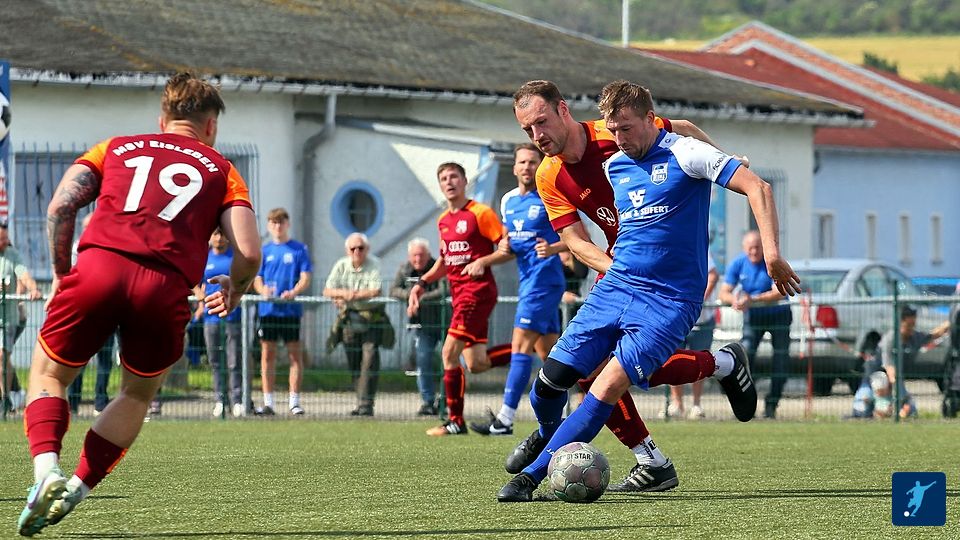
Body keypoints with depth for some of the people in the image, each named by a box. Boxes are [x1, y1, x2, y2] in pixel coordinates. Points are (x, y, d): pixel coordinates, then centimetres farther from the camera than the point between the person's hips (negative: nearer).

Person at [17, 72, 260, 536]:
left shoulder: (115, 148, 26)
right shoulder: (222, 170, 23)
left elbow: (60, 207, 10)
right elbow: (248, 252, 9)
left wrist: (61, 274, 20)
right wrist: (234, 292, 29)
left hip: (99, 267, 0)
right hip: (166, 288, 0)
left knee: (48, 374, 17)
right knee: (138, 394, 24)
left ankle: (47, 469, -8)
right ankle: (76, 489, 13)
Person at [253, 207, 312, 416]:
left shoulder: (299, 249, 3)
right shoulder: (264, 251, 11)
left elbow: (305, 278, -1)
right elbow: (257, 279, 9)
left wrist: (293, 292, -20)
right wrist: (262, 290, -14)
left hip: (291, 309, -2)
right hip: (268, 310, 2)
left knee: (295, 353, -2)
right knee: (267, 354, 3)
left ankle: (294, 402, 2)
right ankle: (268, 402, 8)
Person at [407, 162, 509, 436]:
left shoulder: (480, 213, -8)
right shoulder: (443, 220, 16)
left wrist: (482, 262, -22)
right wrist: (422, 283, 15)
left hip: (478, 289, -8)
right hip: (459, 293, 8)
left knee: (450, 353, -14)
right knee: (476, 364, 4)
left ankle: (455, 421, -8)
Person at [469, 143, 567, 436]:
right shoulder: (508, 200, 14)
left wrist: (554, 248, -26)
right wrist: (504, 245, 4)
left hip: (544, 278, -9)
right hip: (528, 280, 9)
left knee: (521, 344, -13)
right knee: (547, 351, 11)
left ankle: (505, 419, -16)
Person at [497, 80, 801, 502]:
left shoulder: (684, 154, -10)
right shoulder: (613, 166, 10)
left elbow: (757, 187, -15)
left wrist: (773, 255, -22)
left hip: (668, 300, -7)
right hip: (614, 288, 7)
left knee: (608, 387, -19)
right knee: (554, 374, -4)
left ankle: (533, 475, -16)